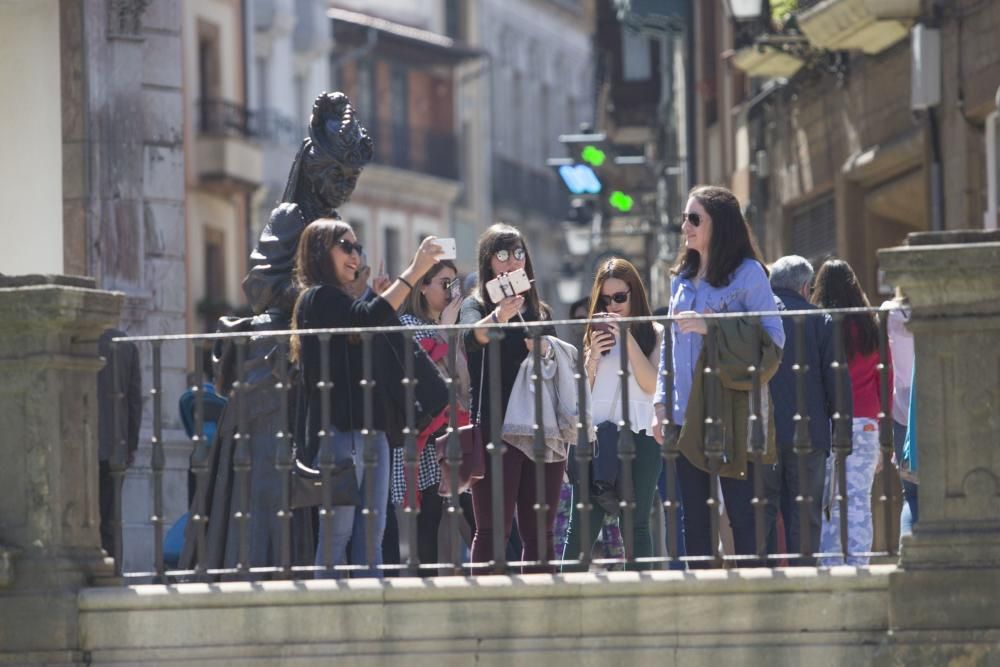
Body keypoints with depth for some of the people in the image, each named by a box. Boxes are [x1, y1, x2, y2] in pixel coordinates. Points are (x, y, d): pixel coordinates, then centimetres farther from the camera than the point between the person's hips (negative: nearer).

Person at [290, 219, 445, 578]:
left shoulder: (340, 299, 22)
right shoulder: (319, 298, -5)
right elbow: (369, 316, -21)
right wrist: (414, 272, -21)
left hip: (371, 429, 9)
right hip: (340, 430, -9)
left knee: (372, 531, 5)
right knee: (338, 532, -9)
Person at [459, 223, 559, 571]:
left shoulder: (538, 311, 17)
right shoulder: (476, 306, 1)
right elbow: (470, 338, -22)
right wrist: (498, 317, -43)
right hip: (496, 430, -5)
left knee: (540, 534, 6)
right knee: (493, 532, -7)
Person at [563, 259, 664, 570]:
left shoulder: (654, 334, 6)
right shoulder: (595, 333, 15)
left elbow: (652, 384, -7)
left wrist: (627, 338, -9)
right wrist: (592, 357, -4)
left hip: (638, 436, -2)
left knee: (636, 525, 1)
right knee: (582, 527, -3)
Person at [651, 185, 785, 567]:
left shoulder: (747, 273, -4)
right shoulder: (682, 278, 16)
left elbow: (773, 338, -12)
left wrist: (711, 327, -20)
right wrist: (662, 404, 11)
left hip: (732, 416, -6)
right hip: (686, 418, 6)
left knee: (742, 514, -6)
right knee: (694, 519, 6)